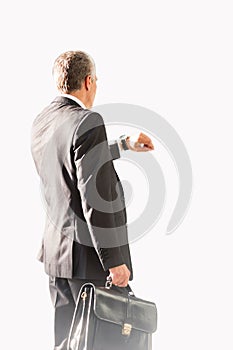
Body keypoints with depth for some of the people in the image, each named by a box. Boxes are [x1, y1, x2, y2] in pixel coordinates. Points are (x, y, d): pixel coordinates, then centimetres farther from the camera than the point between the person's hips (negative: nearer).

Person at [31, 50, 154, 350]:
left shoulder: (40, 122, 9)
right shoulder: (88, 122, -18)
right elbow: (96, 196, -22)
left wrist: (124, 145, 30)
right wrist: (114, 260, -18)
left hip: (56, 252, 9)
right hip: (89, 257, -8)